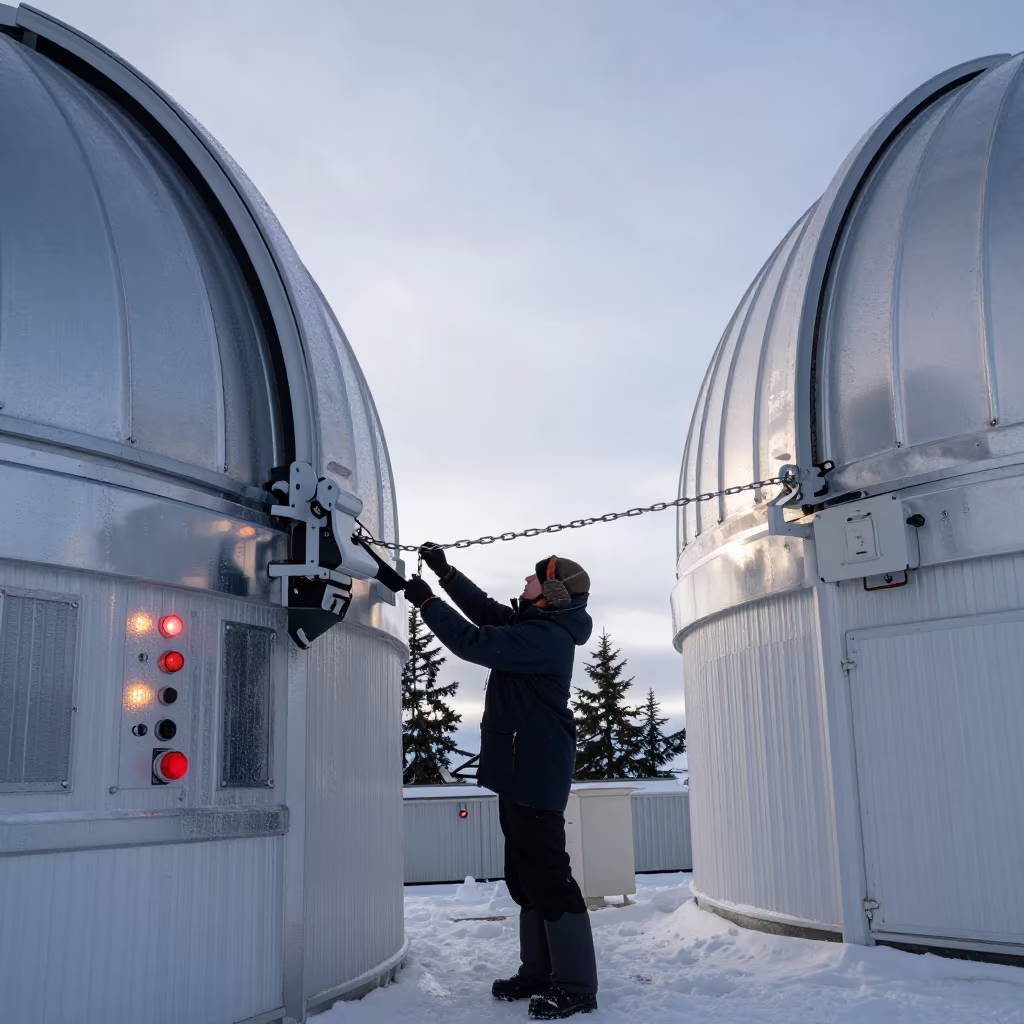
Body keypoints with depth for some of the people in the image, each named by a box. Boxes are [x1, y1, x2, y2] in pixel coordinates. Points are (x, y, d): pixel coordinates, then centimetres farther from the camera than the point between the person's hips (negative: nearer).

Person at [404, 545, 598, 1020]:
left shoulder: (545, 636, -19)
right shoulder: (535, 626, 13)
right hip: (521, 769, 11)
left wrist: (427, 602, -12)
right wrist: (445, 572, 17)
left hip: (536, 772, -11)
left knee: (546, 875, -9)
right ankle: (539, 972, 23)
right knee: (524, 874, 14)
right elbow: (485, 610, 24)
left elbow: (475, 642, -22)